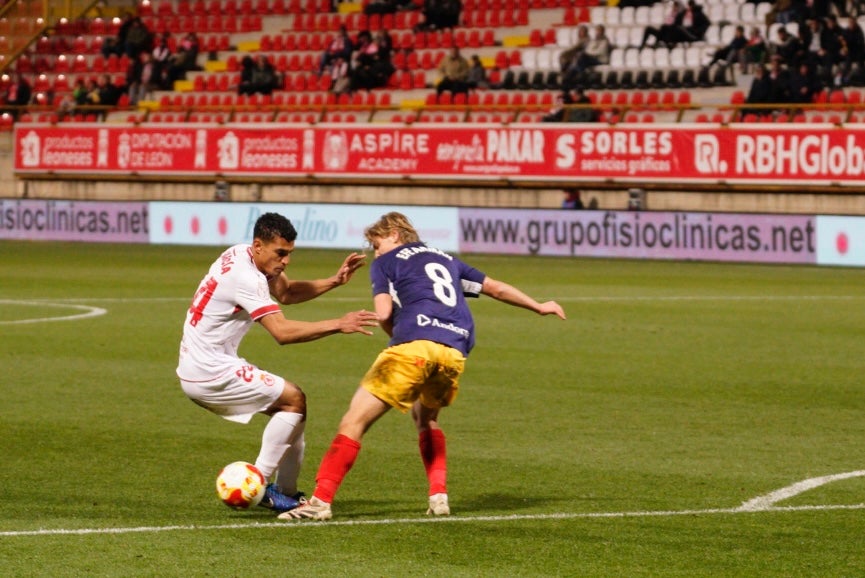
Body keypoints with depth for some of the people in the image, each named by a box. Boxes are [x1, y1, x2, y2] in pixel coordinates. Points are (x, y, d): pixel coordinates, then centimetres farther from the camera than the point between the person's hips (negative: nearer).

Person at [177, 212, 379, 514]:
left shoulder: (241, 254, 7)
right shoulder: (245, 277, -23)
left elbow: (285, 293, 19)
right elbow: (282, 331, -29)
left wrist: (334, 281, 5)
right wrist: (338, 325, -30)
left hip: (196, 370, 10)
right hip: (210, 373, -10)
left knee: (290, 406, 12)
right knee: (294, 400, -10)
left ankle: (286, 492, 10)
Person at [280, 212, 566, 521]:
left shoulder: (386, 262, 17)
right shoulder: (447, 260, 32)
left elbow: (383, 313, 2)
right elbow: (496, 288, 40)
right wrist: (539, 307, 53)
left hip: (414, 345, -6)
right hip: (455, 352, 6)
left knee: (356, 418, -4)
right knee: (426, 417, 32)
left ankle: (320, 501, -14)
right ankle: (439, 495, 18)